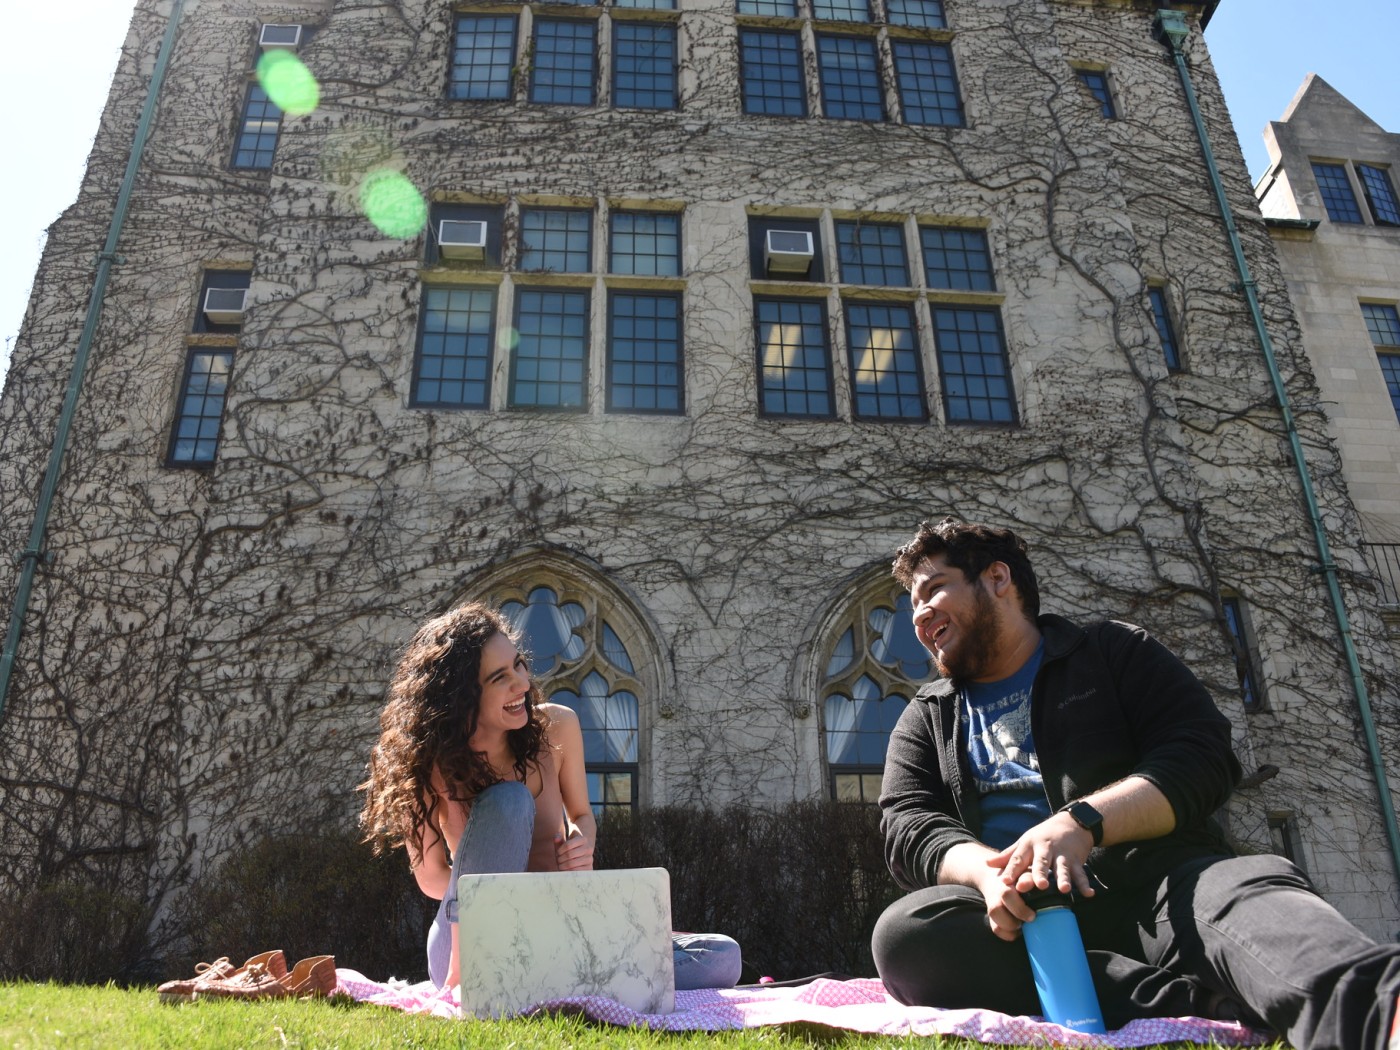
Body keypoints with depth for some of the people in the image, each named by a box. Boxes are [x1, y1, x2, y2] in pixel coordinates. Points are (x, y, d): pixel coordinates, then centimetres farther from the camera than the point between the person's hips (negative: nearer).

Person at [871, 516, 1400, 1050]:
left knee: (1253, 886, -33)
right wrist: (988, 871, -18)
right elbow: (908, 826, 7)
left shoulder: (1112, 650, 16)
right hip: (1019, 919, 2)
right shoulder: (924, 720, 22)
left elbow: (1204, 756, 1)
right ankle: (1197, 1002, -37)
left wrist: (1081, 821, -17)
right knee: (903, 930, -31)